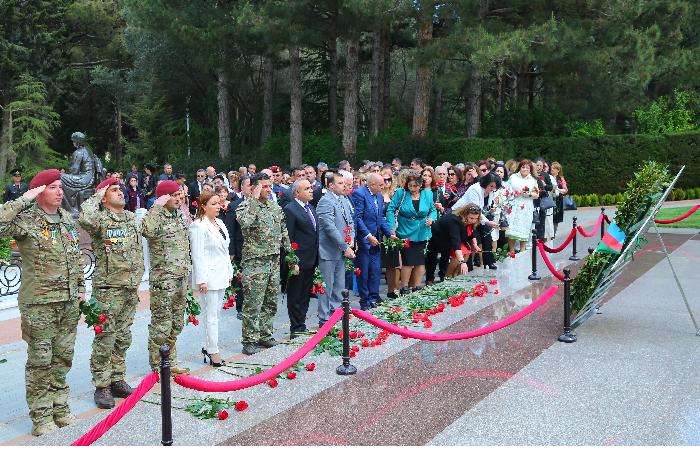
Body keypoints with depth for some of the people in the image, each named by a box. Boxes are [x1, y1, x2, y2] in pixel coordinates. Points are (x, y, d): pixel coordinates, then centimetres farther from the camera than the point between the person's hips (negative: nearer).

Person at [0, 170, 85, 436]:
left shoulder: (67, 219, 11)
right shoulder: (26, 220, -9)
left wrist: (80, 287, 17)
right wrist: (23, 200, -23)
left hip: (69, 302, 6)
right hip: (39, 304, -6)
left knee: (63, 357, 13)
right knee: (40, 360, 2)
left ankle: (59, 408, 26)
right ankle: (41, 416, 13)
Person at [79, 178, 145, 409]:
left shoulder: (131, 218, 13)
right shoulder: (101, 219, -8)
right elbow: (85, 219, -34)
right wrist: (96, 197, -17)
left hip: (130, 288, 7)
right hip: (108, 288, -7)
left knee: (123, 338, 14)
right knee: (105, 340, -1)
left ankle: (117, 380, 25)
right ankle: (101, 387, 9)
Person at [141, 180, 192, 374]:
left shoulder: (180, 216, 13)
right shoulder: (156, 216, -12)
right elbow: (147, 230, -38)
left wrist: (187, 274, 21)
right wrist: (157, 206, -29)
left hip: (181, 278, 8)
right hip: (163, 280, -8)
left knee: (176, 324, 16)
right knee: (162, 325, -1)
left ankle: (170, 362, 28)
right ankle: (158, 367, 11)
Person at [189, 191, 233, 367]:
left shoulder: (219, 223, 13)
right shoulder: (198, 226, -12)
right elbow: (197, 255, -16)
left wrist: (229, 272, 18)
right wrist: (202, 280, -19)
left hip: (221, 277, 8)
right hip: (208, 277, -8)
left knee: (215, 313, 13)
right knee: (211, 316, -3)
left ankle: (207, 346, 24)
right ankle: (214, 352, 5)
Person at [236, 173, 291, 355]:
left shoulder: (276, 208, 11)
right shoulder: (245, 206, -9)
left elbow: (284, 233, 17)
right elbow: (245, 222, -33)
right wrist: (254, 198, -25)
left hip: (274, 261, 7)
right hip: (255, 262, -6)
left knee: (270, 302, 13)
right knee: (253, 304, -3)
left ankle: (265, 335, 25)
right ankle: (250, 340, 6)